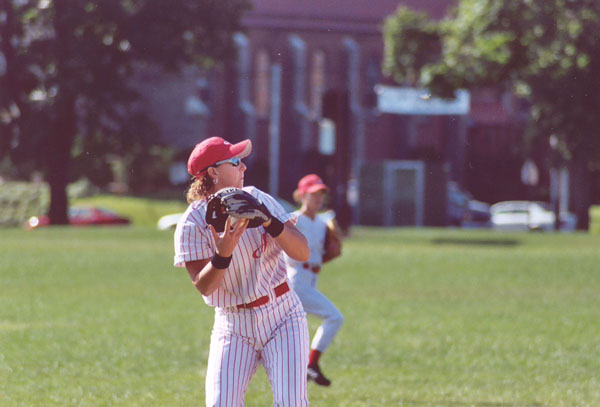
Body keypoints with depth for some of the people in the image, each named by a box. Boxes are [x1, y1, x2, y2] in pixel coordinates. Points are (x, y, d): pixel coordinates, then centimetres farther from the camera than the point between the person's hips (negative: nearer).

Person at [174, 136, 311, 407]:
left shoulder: (258, 200, 0)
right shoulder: (192, 224, -9)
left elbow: (302, 253, -8)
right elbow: (203, 286, -16)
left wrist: (269, 222, -24)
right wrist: (223, 254, -34)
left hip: (282, 316, 2)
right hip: (233, 326, -2)